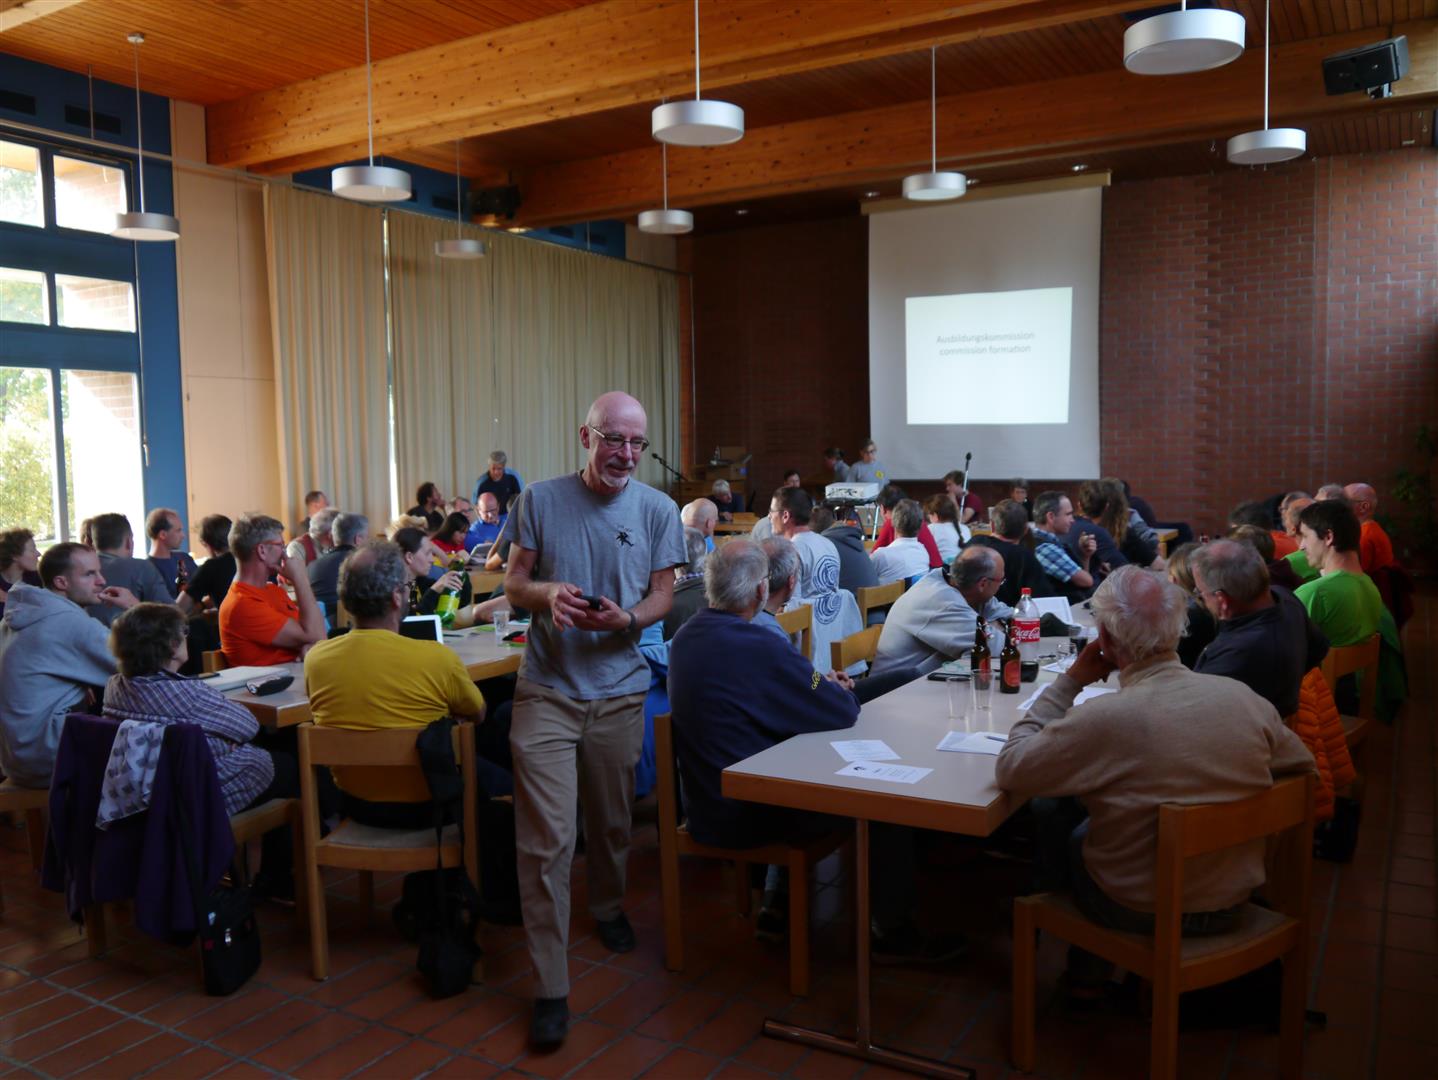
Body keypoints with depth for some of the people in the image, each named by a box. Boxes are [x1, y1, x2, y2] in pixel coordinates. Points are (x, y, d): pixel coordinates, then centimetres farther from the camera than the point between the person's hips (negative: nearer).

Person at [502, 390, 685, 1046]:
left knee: (612, 821, 18)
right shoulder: (541, 500, -2)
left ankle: (607, 906, 48)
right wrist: (546, 591, -20)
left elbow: (662, 597, 3)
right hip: (546, 691, -2)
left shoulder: (657, 511, 1)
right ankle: (550, 988, 3)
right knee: (545, 839, -5)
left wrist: (625, 617, -18)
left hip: (619, 691, 2)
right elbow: (513, 584, 3)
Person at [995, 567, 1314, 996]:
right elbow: (1304, 769, 4)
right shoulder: (1244, 697, -14)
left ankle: (1086, 973, 39)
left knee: (1052, 814, 20)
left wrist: (1071, 680, -12)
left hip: (1141, 911, -5)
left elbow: (1008, 768, -16)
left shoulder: (1100, 720, -29)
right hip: (1233, 902, 5)